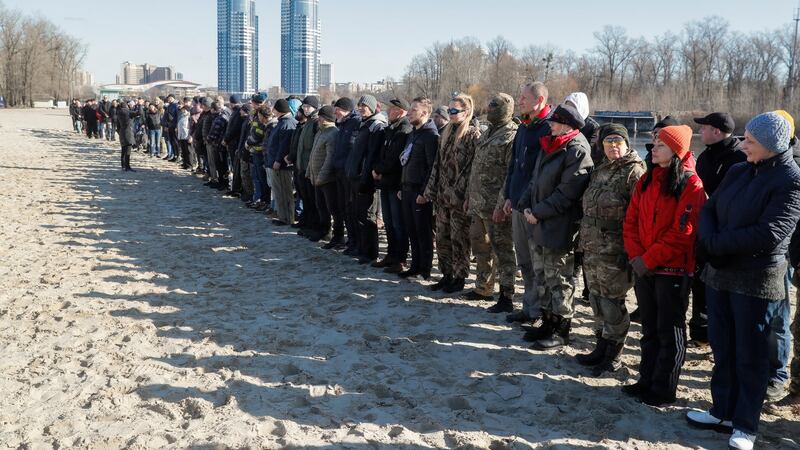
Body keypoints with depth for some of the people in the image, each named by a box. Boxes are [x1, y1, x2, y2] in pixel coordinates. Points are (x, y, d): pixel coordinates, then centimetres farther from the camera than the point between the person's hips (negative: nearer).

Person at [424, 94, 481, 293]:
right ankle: (447, 275, 23)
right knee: (442, 237, 11)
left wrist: (466, 195, -19)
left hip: (460, 198, -7)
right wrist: (430, 192, 10)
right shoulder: (446, 133, 13)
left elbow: (473, 168, -14)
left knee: (459, 239, 2)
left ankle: (459, 277, 13)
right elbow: (438, 164, 14)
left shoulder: (473, 135, -9)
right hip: (443, 195, 7)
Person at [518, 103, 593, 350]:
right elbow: (536, 179, 18)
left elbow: (566, 192, -21)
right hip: (538, 225, 9)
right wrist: (527, 205, 3)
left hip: (559, 228, -9)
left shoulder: (578, 151, -15)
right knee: (541, 276, 17)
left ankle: (561, 330, 12)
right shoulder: (549, 146, 14)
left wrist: (539, 212, -17)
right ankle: (548, 322, 31)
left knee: (558, 279, 0)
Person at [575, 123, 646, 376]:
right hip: (592, 248, 8)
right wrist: (584, 240, 19)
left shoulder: (634, 172, -11)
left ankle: (613, 356, 15)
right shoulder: (600, 170, 14)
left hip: (614, 251, -8)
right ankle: (602, 348, 30)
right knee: (596, 298, 15)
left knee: (612, 302, 0)